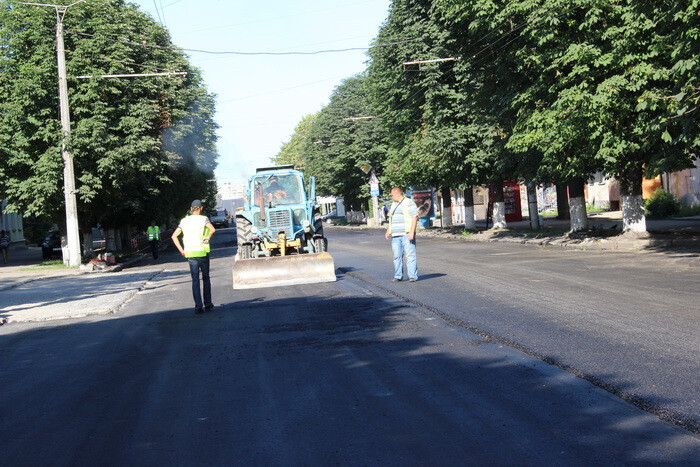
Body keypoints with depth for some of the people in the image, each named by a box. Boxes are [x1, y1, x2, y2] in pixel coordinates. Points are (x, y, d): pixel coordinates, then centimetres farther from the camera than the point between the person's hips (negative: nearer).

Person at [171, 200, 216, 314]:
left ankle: (198, 306, -6)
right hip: (202, 252, -2)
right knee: (206, 278, 12)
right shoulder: (203, 219, -3)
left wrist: (181, 250, 7)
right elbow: (213, 229, -21)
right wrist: (208, 238, -4)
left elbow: (174, 236, 8)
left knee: (195, 280, 3)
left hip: (190, 254, 3)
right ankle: (208, 304, 17)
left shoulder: (184, 221, 10)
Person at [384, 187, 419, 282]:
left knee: (410, 255, -8)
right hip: (395, 235, 7)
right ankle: (398, 276, 8)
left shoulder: (409, 203, -4)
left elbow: (415, 218, -10)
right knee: (397, 256, 4)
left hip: (406, 235, -7)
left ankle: (413, 276, -7)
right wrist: (388, 231, 18)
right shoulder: (394, 205, 20)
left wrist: (412, 232, -17)